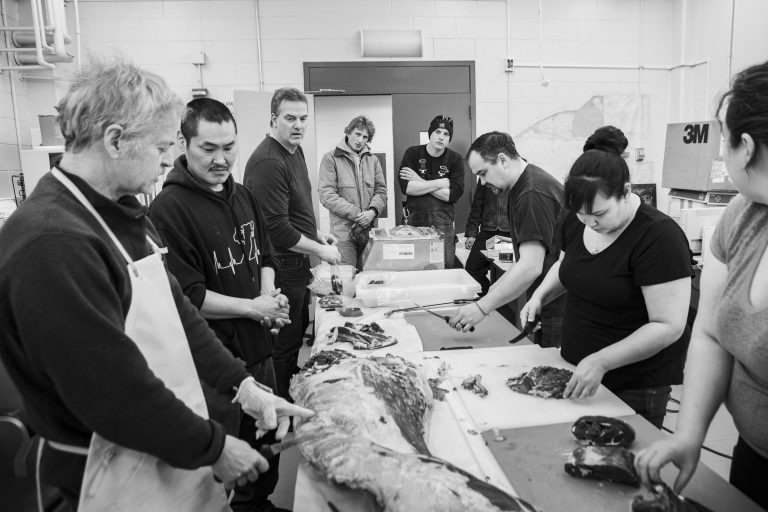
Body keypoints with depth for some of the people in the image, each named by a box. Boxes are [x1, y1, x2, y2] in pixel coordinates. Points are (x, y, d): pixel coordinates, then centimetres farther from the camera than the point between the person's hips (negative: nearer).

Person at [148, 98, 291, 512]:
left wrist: (270, 296, -2)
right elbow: (184, 295, -21)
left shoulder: (242, 195, 6)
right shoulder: (169, 208, -18)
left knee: (267, 445, 24)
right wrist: (253, 307, -16)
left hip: (257, 347, 8)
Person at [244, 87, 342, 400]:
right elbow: (277, 229, -25)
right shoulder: (268, 162, -23)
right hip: (281, 267, -10)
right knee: (284, 345, 5)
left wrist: (317, 235, 10)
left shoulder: (296, 151, 9)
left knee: (300, 336, 22)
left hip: (297, 267, 10)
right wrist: (321, 251, -16)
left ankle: (296, 399, 40)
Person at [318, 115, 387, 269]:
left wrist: (372, 211, -10)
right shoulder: (331, 158, 0)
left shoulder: (373, 160, 15)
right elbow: (327, 195, -8)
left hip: (370, 230, 4)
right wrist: (356, 214, -12)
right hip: (343, 231, -4)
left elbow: (381, 190, 11)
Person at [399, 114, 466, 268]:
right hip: (415, 220, 0)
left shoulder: (455, 159, 3)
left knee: (445, 266, 2)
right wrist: (440, 183, -11)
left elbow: (454, 195, -9)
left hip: (443, 222, 0)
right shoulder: (412, 153, 3)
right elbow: (405, 187, -12)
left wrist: (421, 183, -10)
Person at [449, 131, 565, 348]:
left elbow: (531, 267, -27)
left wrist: (482, 307, -26)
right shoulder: (520, 188, 11)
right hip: (545, 305, 9)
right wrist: (496, 289, 10)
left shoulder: (534, 194, -21)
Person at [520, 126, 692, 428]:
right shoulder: (576, 221, -2)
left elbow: (668, 326, -23)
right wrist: (541, 295, -1)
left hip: (636, 386, -6)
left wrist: (601, 362, -29)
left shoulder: (659, 236, -22)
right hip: (575, 369, 6)